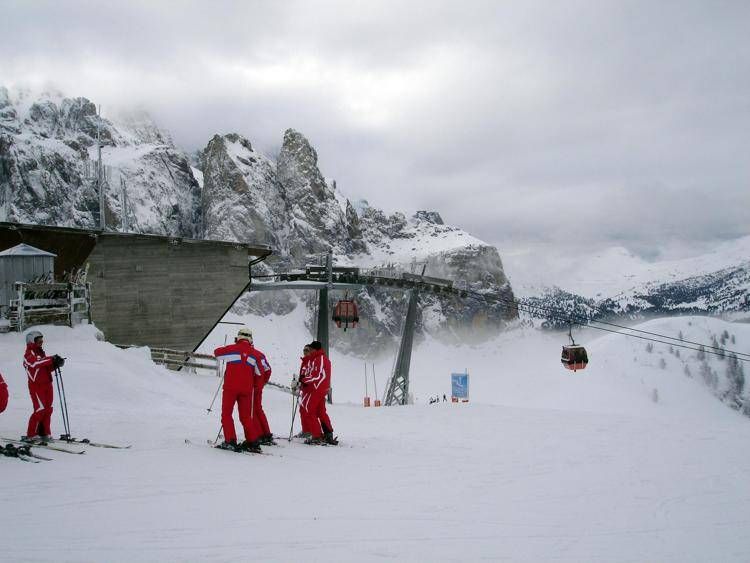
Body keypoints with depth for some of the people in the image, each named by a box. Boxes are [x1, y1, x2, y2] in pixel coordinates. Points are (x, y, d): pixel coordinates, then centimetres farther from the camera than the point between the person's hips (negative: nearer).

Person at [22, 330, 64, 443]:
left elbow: (47, 368, 18)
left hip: (47, 384, 8)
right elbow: (35, 362, -29)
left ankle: (44, 433, 15)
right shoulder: (29, 354, -7)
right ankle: (31, 435, -6)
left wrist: (56, 364, -2)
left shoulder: (40, 352, 20)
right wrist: (51, 359, -36)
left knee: (48, 409, 7)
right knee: (40, 409, -12)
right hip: (36, 385, -8)